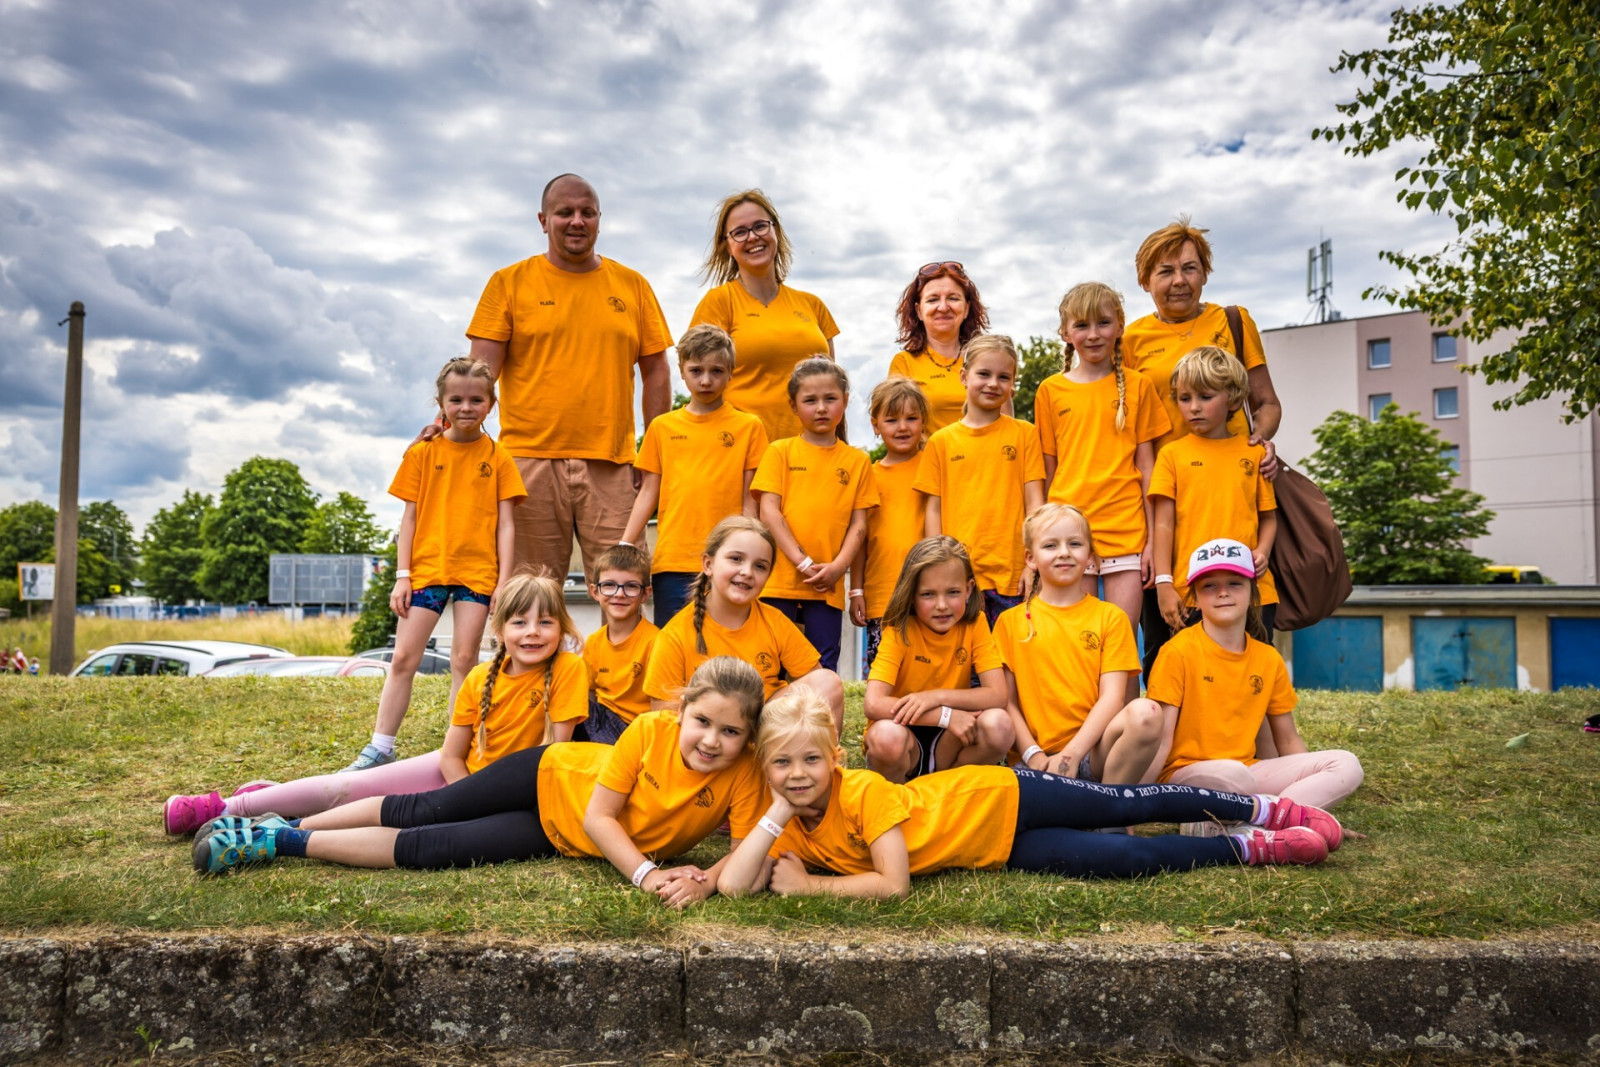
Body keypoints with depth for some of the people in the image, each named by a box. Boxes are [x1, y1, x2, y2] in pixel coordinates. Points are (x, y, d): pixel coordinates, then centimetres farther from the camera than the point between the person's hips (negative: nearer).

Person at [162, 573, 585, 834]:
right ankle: (225, 808, 17)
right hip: (457, 772, 3)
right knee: (344, 787, -3)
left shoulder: (567, 670, -22)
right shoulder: (480, 679, -11)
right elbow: (451, 756, -5)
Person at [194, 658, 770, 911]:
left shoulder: (744, 777, -25)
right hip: (550, 777, -1)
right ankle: (282, 831, 24)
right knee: (420, 811, 2)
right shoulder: (651, 730, -26)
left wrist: (706, 878, -43)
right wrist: (646, 874, -33)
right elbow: (598, 816, -22)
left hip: (564, 837, 1)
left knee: (426, 849, -5)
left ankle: (283, 840, 11)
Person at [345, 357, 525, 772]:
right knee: (404, 658, 2)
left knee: (464, 660, 2)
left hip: (477, 571, -1)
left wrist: (504, 581, -4)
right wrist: (402, 575, -1)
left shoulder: (498, 458, 3)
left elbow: (504, 524, 2)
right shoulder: (422, 452, 5)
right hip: (427, 567, 1)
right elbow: (409, 518, 5)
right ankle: (380, 748, 9)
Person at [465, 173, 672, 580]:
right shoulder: (509, 282, 8)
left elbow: (655, 371, 13)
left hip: (611, 464, 1)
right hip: (530, 460, -1)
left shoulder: (632, 286, 13)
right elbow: (482, 369, 3)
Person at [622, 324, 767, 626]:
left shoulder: (748, 426, 5)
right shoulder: (662, 427, 10)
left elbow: (749, 499, 4)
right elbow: (648, 493, 11)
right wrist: (624, 547, 2)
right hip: (671, 560, 2)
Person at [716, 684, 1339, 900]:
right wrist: (777, 812, -26)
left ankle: (1263, 810, 19)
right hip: (998, 856, 4)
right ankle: (1255, 847, 20)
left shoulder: (863, 793, -27)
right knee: (1121, 859, 5)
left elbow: (895, 884, -31)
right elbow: (734, 886, -19)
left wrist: (810, 885, -23)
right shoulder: (787, 830, -8)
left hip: (998, 801, -4)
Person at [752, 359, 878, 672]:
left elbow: (859, 522, 6)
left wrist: (838, 566, -9)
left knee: (824, 669, 7)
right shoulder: (780, 451, 5)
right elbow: (769, 511, -3)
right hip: (780, 579, -1)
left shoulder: (857, 460, 9)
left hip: (828, 585, 1)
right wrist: (802, 562, -11)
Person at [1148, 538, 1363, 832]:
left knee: (1346, 765, -13)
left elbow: (1288, 740, 15)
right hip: (1185, 775, -7)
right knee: (1232, 773, -40)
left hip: (1246, 771, 7)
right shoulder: (1179, 651, -7)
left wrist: (1317, 786, 3)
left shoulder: (1269, 659, 9)